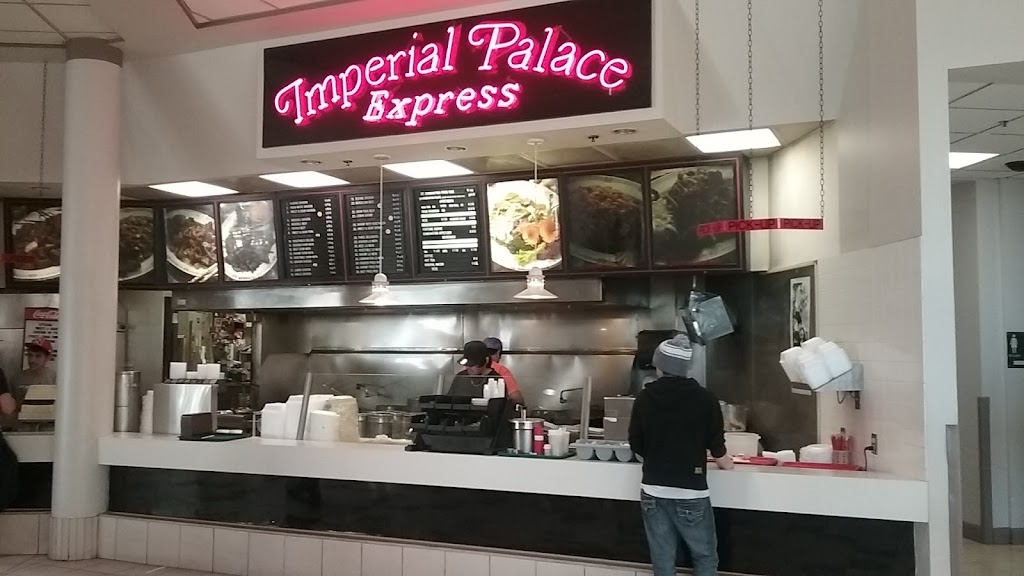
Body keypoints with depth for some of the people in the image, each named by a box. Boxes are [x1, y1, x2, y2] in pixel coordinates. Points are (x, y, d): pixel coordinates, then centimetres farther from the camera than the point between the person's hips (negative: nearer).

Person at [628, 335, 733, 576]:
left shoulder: (644, 398, -2)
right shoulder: (705, 399, -8)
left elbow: (636, 445, 5)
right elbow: (717, 446, -1)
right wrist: (724, 461, 21)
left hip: (653, 491, 2)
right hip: (691, 493, -2)